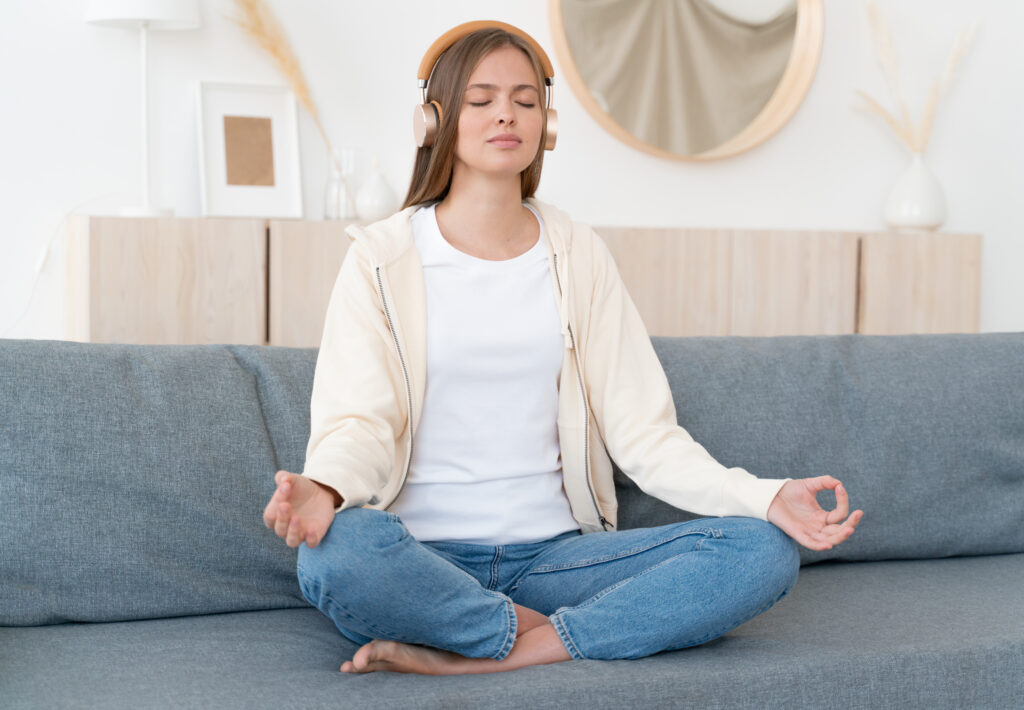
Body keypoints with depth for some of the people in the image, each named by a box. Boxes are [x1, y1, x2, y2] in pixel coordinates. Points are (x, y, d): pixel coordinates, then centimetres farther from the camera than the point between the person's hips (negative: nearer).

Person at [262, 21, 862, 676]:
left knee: (764, 552, -19)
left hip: (555, 553, 3)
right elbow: (359, 419, -7)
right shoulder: (383, 257, 3)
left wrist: (763, 498, -12)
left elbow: (641, 426, 4)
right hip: (424, 560, -3)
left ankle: (475, 660, -22)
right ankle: (541, 635, -12)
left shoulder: (580, 255, 10)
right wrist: (323, 488, -32)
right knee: (335, 552, -37)